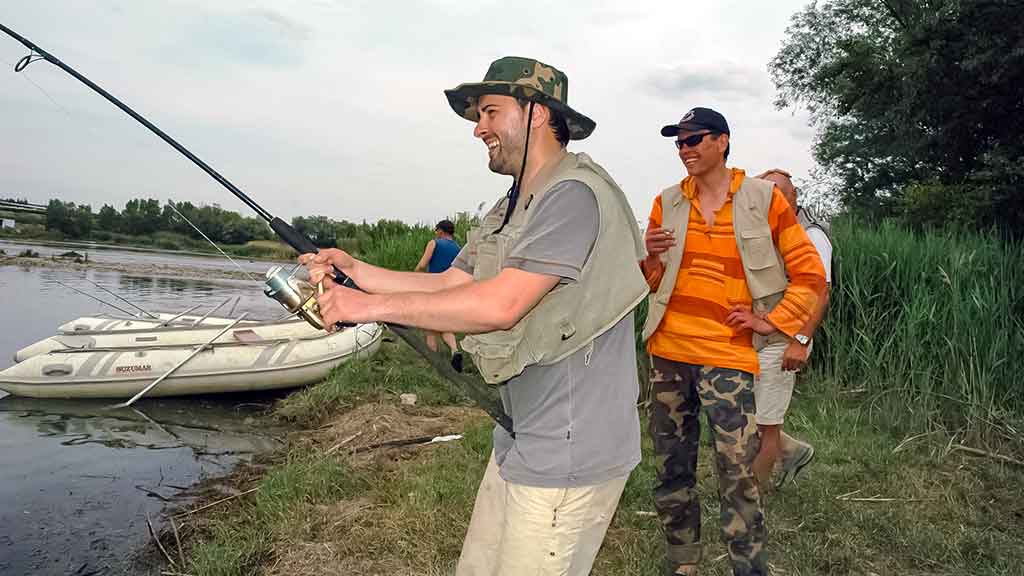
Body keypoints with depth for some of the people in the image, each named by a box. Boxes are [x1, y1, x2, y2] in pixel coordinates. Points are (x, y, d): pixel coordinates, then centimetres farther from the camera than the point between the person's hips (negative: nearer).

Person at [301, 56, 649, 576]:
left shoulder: (575, 195, -18)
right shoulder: (512, 210, 15)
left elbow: (500, 305, -26)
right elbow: (448, 284, 11)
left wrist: (373, 305, -19)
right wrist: (355, 270, 1)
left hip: (569, 457, -9)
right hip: (520, 442, 9)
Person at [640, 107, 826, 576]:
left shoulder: (763, 198, -1)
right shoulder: (667, 202, 7)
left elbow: (810, 274, 2)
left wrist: (771, 321, -6)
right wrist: (650, 257, -7)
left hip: (727, 354, -3)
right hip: (668, 351, 4)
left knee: (738, 475, -8)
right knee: (671, 470, 10)